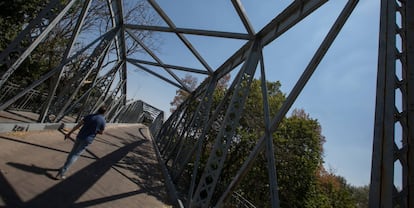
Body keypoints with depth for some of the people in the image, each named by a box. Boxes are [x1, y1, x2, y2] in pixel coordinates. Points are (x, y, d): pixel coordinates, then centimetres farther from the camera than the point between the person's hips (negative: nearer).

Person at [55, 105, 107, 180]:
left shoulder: (90, 116, -2)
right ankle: (61, 173, 5)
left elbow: (78, 125, -2)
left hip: (80, 136, 4)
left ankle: (65, 167, 39)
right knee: (75, 155, 5)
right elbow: (101, 132, 2)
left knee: (73, 151, 24)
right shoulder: (103, 121, -10)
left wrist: (69, 133, 5)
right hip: (87, 140, -3)